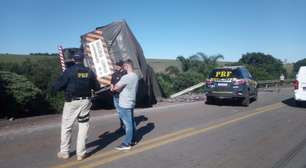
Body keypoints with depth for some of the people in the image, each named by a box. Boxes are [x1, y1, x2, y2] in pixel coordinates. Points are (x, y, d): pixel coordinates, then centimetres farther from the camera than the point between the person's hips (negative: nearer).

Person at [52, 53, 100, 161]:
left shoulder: (69, 71, -9)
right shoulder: (89, 72, 2)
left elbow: (57, 86, -14)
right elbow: (97, 87, 9)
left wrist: (54, 86, 10)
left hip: (72, 102, -3)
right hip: (85, 102, 3)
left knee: (66, 127, 11)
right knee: (83, 127, 10)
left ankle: (64, 152, 20)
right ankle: (81, 153, 13)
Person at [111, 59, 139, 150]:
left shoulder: (126, 77, -21)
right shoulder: (135, 76, 8)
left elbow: (115, 88, -15)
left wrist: (112, 87, 6)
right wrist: (117, 88, 2)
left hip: (124, 104, -9)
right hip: (131, 103, 9)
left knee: (127, 123, -3)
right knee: (131, 122, 17)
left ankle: (126, 144, 6)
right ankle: (132, 139, 28)